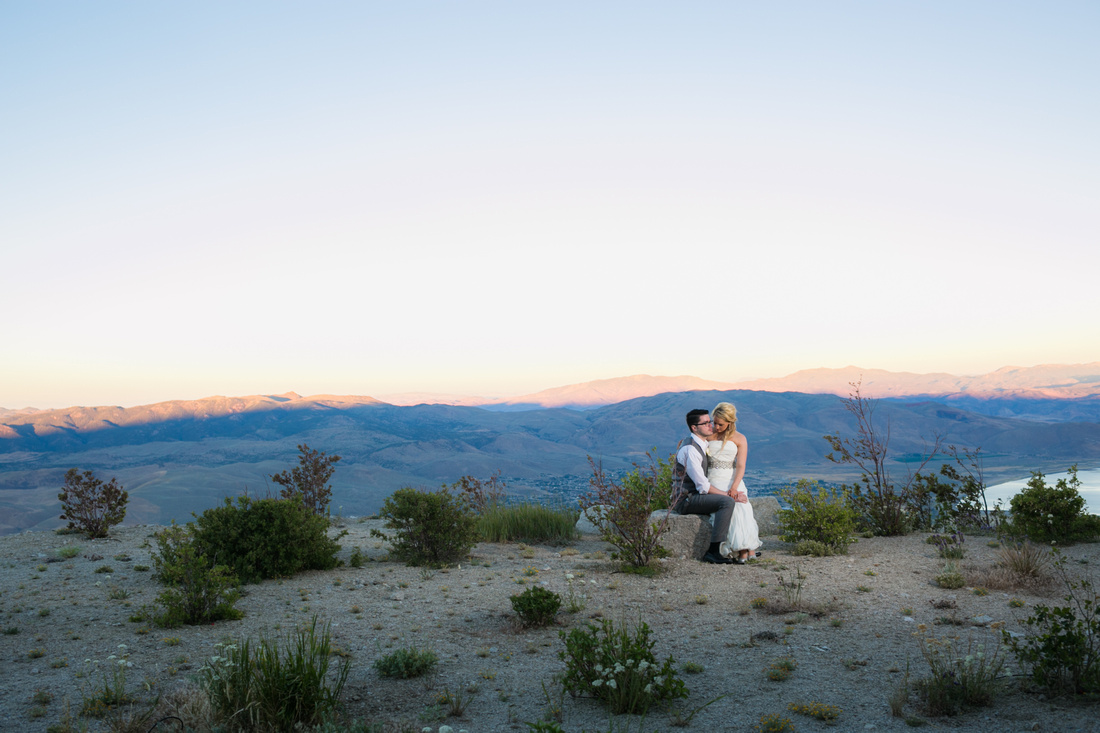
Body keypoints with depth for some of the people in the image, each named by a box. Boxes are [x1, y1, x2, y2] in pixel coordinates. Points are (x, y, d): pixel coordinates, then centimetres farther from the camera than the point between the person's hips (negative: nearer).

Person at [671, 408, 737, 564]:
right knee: (727, 502, -26)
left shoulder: (700, 444, 12)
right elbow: (703, 487, -22)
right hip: (686, 500, -11)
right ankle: (713, 551, -27)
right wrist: (725, 493, -12)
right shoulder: (690, 450, -21)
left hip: (693, 495, 11)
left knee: (729, 499, 19)